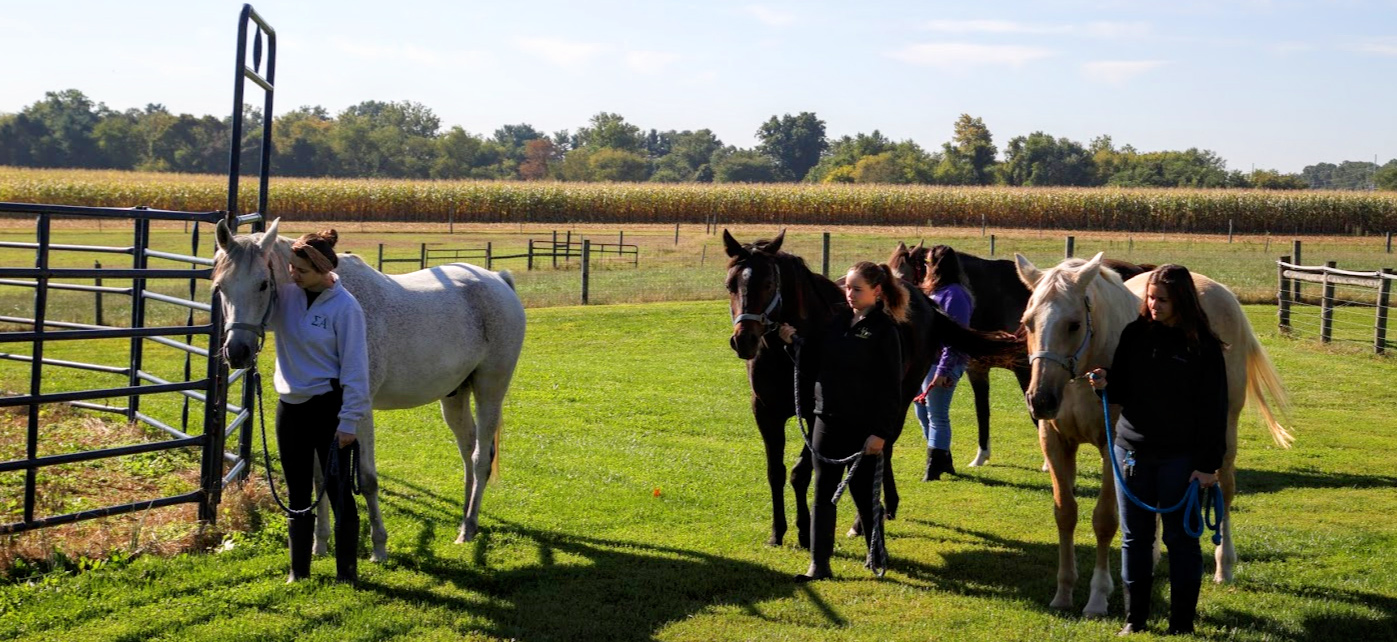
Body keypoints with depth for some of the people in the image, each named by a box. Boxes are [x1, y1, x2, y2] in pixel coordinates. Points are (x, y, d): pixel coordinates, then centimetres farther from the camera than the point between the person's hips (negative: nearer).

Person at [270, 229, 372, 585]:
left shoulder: (344, 307, -14)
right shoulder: (285, 295, 0)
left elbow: (354, 367, -13)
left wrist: (349, 420, -15)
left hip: (328, 408, -6)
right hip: (291, 406, 6)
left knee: (339, 492, 1)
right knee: (297, 493, 14)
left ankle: (347, 572, 10)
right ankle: (299, 571, 25)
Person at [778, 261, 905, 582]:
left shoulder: (883, 330, -10)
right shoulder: (838, 322, 7)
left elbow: (891, 386, -12)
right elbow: (813, 363, 11)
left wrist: (881, 432, -15)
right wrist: (793, 341, -4)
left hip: (864, 426, -5)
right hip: (829, 420, 5)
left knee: (862, 490, 7)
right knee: (824, 490, 3)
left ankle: (876, 552, 29)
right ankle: (819, 563, 6)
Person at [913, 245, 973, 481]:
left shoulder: (953, 295, -18)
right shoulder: (936, 292, 13)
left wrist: (944, 370, -24)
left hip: (942, 364, -10)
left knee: (937, 416, -2)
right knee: (923, 411, 18)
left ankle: (934, 468, 6)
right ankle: (943, 460, 30)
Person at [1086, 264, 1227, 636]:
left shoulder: (1203, 346, -9)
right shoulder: (1135, 334, 2)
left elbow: (1213, 409, -8)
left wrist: (1208, 464, -11)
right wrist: (1104, 385, -13)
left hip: (1179, 458, -4)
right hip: (1132, 450, 4)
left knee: (1181, 538, 5)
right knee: (1134, 537, 10)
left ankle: (1182, 622, 15)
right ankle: (1134, 618, 21)